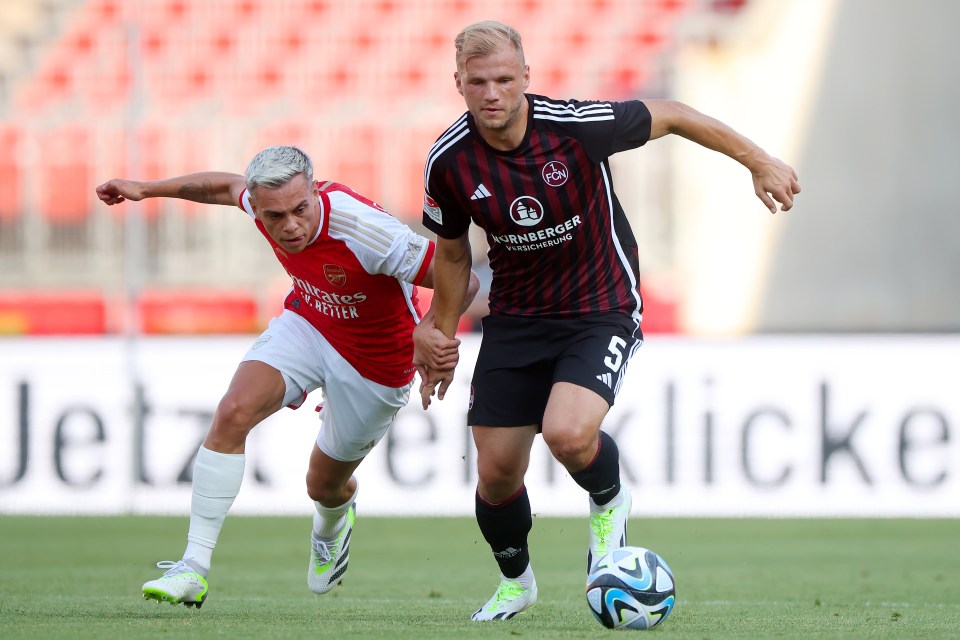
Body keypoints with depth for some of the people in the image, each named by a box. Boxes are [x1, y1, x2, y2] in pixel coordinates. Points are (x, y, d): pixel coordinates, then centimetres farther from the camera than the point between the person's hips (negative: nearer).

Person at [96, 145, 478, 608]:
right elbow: (228, 187, 6)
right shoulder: (264, 200, -21)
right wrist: (148, 189, 9)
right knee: (233, 412, -23)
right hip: (307, 324, 4)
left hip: (374, 362, -4)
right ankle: (194, 568, -20)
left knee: (324, 486, 13)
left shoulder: (364, 230, -38)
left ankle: (332, 523, 55)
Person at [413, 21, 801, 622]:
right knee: (496, 471, 2)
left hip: (601, 309, -3)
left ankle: (609, 500, 8)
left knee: (567, 433, -28)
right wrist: (439, 338, 14)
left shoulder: (577, 125, -22)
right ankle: (515, 581, 32)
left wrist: (759, 161, 2)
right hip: (515, 317, 4)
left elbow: (669, 116, -5)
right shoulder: (449, 161, -12)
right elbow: (453, 253, 7)